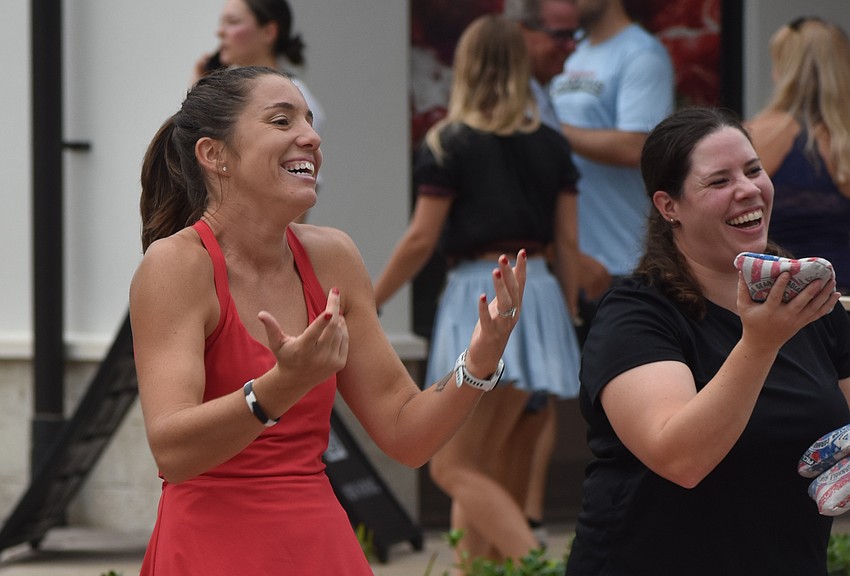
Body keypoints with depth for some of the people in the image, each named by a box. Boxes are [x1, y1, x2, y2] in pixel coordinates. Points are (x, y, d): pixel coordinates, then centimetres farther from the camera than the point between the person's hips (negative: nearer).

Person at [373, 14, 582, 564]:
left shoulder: (450, 144, -6)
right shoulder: (552, 146, 8)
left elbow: (422, 239, -8)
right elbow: (568, 241, 8)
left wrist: (369, 302, 2)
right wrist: (567, 317, 16)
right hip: (539, 292, 6)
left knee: (455, 466, -5)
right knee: (483, 461, 16)